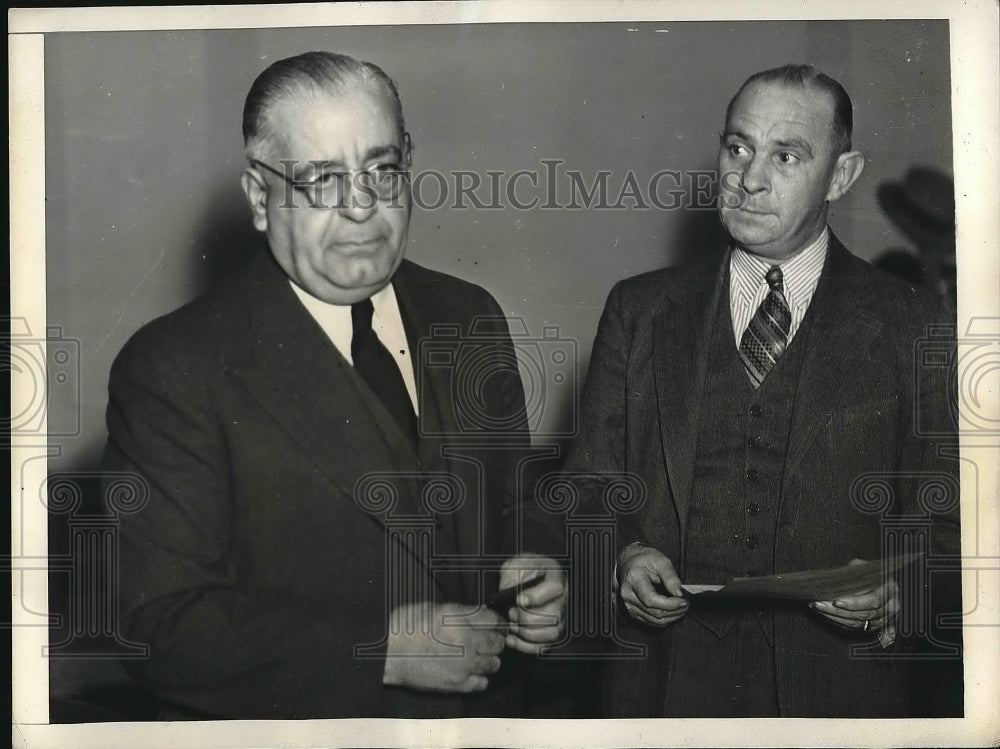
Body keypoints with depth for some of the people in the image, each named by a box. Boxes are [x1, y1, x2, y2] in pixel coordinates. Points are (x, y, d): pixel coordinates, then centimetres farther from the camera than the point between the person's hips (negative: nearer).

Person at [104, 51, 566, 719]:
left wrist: (533, 578, -13)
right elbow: (156, 624, -23)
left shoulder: (472, 319, -2)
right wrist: (384, 650, -28)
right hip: (290, 730, -4)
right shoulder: (171, 370, -18)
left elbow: (521, 507, 8)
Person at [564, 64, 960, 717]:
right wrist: (622, 558, -12)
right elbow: (591, 488, 7)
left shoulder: (915, 329, 0)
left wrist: (897, 591, -17)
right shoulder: (639, 311, 5)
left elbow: (947, 525, 1)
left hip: (839, 685, -1)